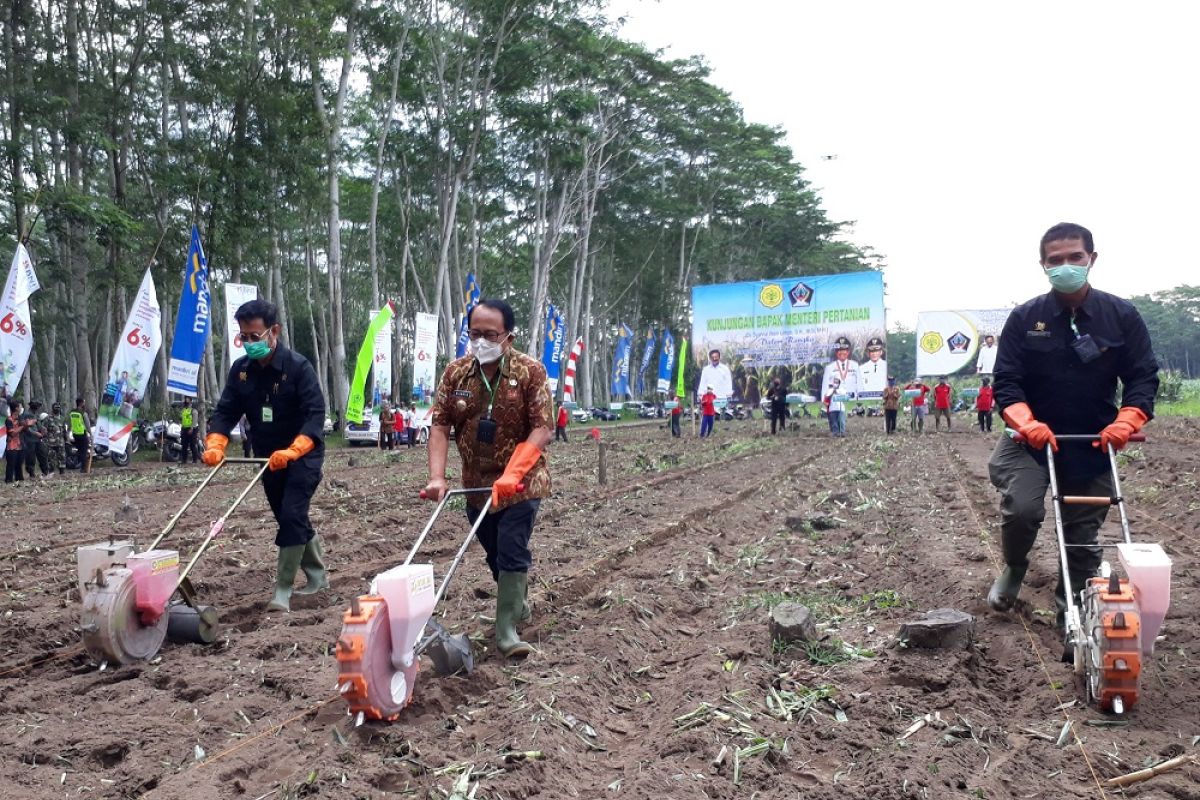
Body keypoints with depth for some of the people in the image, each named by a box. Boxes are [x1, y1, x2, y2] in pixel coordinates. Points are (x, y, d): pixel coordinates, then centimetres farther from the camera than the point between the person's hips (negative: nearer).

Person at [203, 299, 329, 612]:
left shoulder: (298, 366, -18)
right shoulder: (240, 369, -1)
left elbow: (315, 414, -26)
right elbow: (226, 411, -4)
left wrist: (291, 451, -39)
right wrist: (215, 445, -23)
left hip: (302, 454, -6)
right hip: (268, 457, 6)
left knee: (291, 517, -15)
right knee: (292, 520, 14)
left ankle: (283, 592, -8)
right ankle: (317, 576, 31)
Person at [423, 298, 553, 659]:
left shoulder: (530, 371, -14)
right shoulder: (456, 373, -2)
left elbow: (543, 428, -18)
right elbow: (440, 426, -3)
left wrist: (512, 474, -28)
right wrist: (437, 477, -14)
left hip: (521, 483, -4)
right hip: (477, 483, 4)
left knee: (512, 553, -6)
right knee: (495, 555, 16)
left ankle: (507, 630, 4)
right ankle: (517, 604, 40)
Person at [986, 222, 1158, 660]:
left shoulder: (1122, 316, -3)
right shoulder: (1025, 318, -5)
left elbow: (1143, 377, -1)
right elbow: (1006, 381, -6)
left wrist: (1126, 421, -18)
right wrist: (1027, 423, -22)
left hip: (1093, 445, 1)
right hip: (1034, 438, -1)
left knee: (1083, 537, 7)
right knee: (1021, 507, -23)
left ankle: (1072, 619, 23)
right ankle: (1014, 568, 9)